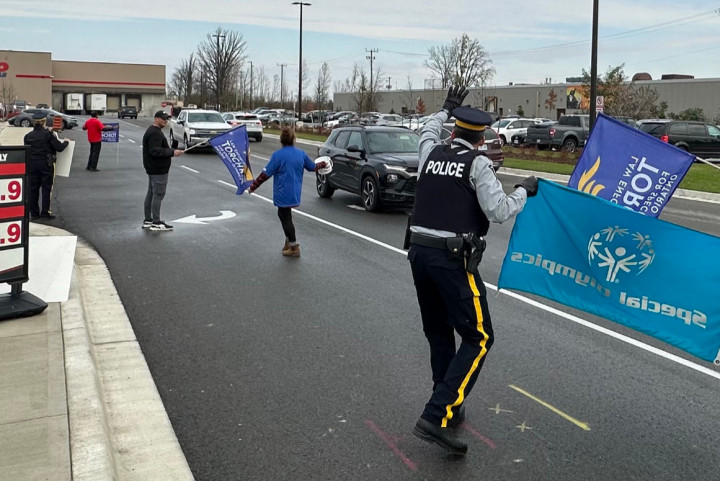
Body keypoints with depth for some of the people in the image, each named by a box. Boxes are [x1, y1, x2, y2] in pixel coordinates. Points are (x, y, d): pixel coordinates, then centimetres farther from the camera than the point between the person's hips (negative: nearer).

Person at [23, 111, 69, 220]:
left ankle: (34, 213, 13)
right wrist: (65, 142, 10)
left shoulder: (28, 136, 2)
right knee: (46, 188, 4)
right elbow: (59, 148, -9)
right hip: (46, 164, -4)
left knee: (33, 188, 9)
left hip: (32, 164, 4)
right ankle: (45, 213, 5)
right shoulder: (48, 134, -11)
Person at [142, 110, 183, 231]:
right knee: (158, 195, -7)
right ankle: (156, 223, -3)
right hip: (158, 170, -11)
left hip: (153, 169, 11)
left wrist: (170, 152, 12)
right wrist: (172, 152, -24)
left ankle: (147, 220, 21)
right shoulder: (155, 133, -18)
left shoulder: (153, 131, 17)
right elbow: (155, 151, -26)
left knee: (151, 194, 14)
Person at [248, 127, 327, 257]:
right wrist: (322, 164, 37)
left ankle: (294, 248, 7)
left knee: (286, 218, 3)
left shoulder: (277, 155, -15)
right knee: (284, 215, 20)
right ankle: (289, 242, 24)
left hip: (283, 194, -6)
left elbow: (266, 174, -14)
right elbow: (312, 167, 16)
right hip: (295, 193, 6)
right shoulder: (301, 154, 1)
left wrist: (253, 186, -4)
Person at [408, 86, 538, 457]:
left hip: (419, 252, 7)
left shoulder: (432, 153, 12)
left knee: (439, 335, 18)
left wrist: (446, 109, 51)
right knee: (477, 338, -1)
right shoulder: (477, 162, -5)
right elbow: (498, 211, -11)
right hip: (452, 259, -7)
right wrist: (524, 191, 6)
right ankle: (436, 417, -11)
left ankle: (450, 407, 28)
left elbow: (428, 132, 37)